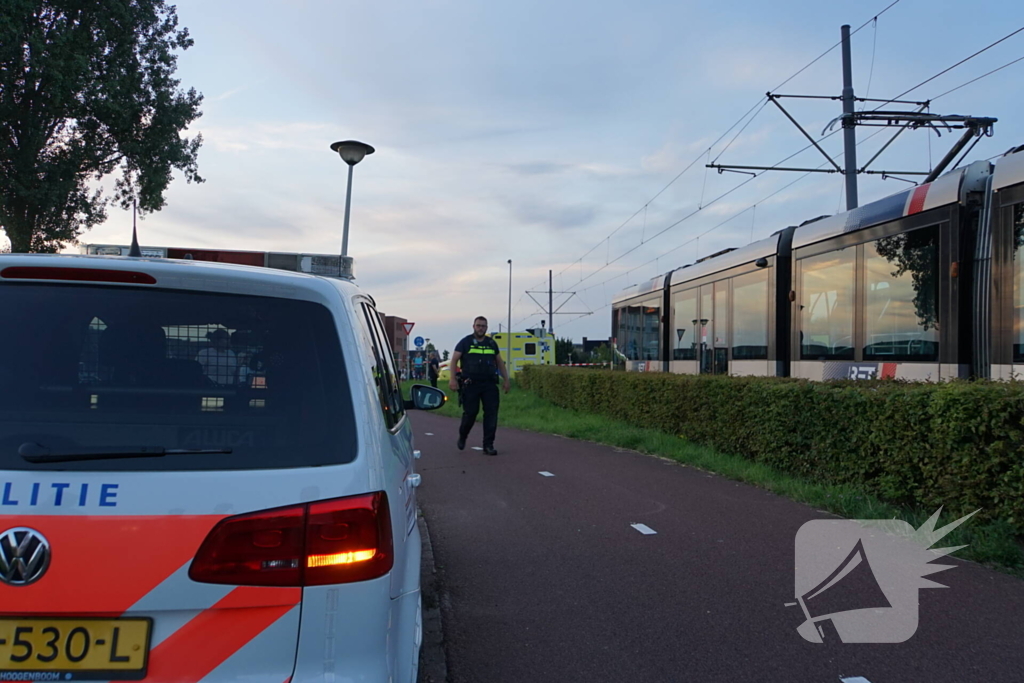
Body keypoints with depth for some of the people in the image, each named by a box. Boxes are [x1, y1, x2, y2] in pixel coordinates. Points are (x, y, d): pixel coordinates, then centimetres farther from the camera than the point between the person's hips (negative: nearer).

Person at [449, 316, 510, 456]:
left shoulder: (491, 343, 15)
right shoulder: (466, 342, 3)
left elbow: (500, 362, 21)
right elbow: (454, 360, -1)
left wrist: (506, 380, 15)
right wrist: (453, 379, -12)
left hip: (490, 384, 4)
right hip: (471, 384, -3)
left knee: (491, 414, -3)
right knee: (470, 413, -1)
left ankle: (488, 445, 4)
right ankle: (462, 436, 27)